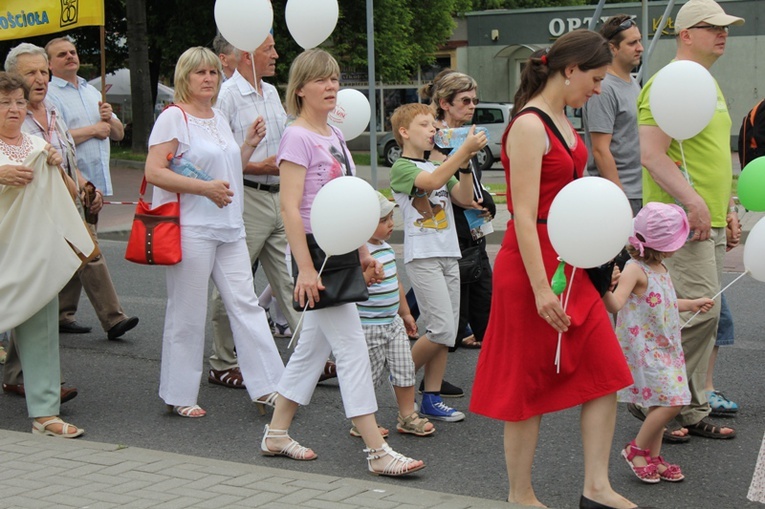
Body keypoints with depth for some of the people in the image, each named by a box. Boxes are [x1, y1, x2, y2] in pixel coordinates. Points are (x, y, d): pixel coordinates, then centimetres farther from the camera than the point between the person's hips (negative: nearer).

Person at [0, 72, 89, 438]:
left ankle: (44, 412, 5)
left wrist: (56, 169, 1)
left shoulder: (38, 146, 17)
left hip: (37, 253, 4)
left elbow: (69, 195, 19)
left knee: (40, 332, 3)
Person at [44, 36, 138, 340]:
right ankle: (113, 318, -14)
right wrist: (94, 129, -7)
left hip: (95, 184, 8)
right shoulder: (50, 95, -4)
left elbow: (119, 133, 22)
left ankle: (64, 315, 17)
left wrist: (110, 119, -1)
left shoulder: (92, 92, 20)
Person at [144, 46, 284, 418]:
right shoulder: (173, 117, -7)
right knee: (188, 314, 0)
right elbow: (154, 172, -16)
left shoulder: (219, 119, 17)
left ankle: (266, 388, 6)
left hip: (228, 227, 7)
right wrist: (205, 188, -21)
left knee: (246, 303, 3)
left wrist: (250, 144, 11)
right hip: (190, 229, -7)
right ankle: (178, 396, 11)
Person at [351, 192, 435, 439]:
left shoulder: (387, 248, 10)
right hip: (368, 326, -8)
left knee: (405, 369, 8)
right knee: (368, 375, 2)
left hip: (393, 322, 8)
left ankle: (408, 416, 20)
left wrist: (405, 312, 25)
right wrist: (368, 274, -38)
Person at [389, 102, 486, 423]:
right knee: (442, 328, -14)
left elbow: (465, 199, 8)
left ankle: (432, 399, 10)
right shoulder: (401, 168, -6)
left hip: (448, 255, 8)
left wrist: (466, 162, -5)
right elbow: (432, 182, -25)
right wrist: (465, 150, -28)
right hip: (422, 256, -8)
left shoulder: (439, 166, 18)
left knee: (447, 331, 5)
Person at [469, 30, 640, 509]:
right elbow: (524, 216, -21)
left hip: (571, 263, 9)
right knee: (529, 381, 3)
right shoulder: (529, 127, -16)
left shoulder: (562, 120, 12)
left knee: (605, 370, 5)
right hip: (533, 264, -9)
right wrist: (541, 288, -24)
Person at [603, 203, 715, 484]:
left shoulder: (660, 269, 12)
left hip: (664, 347, 9)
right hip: (644, 348, -9)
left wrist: (692, 304, 41)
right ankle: (637, 449, 2)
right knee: (670, 401, -14)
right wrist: (605, 288, -53)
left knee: (663, 402, 10)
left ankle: (653, 457, 21)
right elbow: (616, 304, -32)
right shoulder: (635, 269, -18)